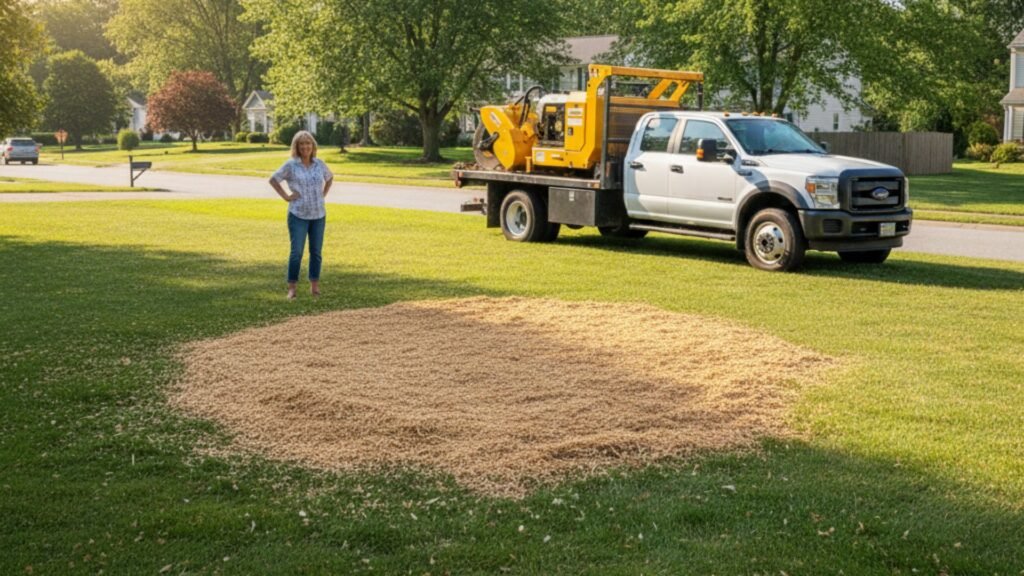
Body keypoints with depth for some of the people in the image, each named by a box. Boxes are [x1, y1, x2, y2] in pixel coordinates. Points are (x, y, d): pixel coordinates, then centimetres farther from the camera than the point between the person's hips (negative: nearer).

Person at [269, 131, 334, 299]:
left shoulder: (319, 164, 5)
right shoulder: (291, 165, -6)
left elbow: (330, 177, 23)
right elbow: (273, 179, 0)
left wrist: (324, 194, 10)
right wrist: (285, 196, -5)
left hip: (318, 215, 4)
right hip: (298, 215, -4)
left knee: (316, 252, 8)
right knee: (296, 252, -7)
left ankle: (315, 287, 18)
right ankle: (291, 288, -1)